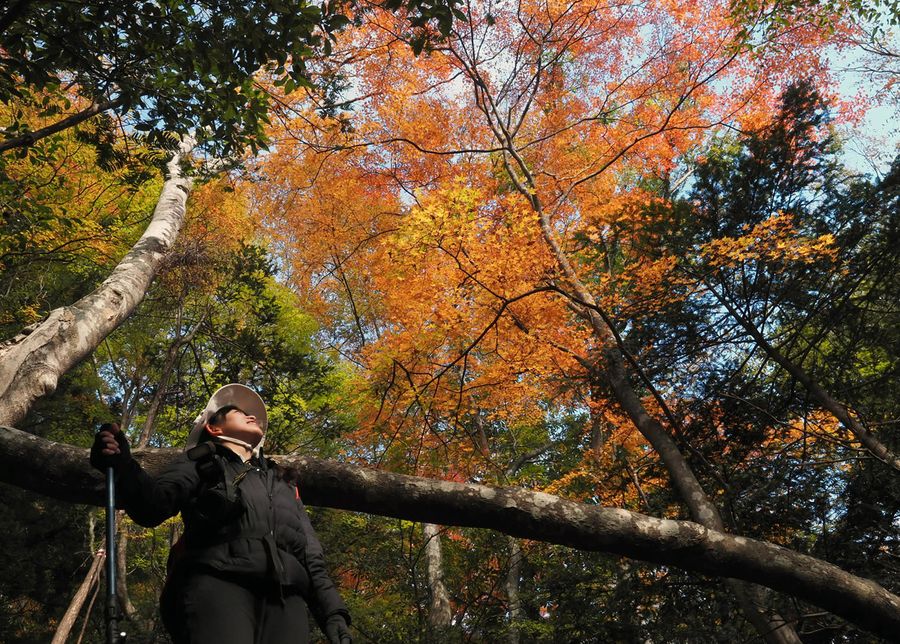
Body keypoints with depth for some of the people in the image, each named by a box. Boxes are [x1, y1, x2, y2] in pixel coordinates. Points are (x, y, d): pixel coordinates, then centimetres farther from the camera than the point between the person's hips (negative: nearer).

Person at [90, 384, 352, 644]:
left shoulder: (284, 483, 34)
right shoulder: (199, 463, 23)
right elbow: (155, 504, 2)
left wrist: (332, 611, 12)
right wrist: (122, 466, -19)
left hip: (285, 597, 4)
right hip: (218, 583, -4)